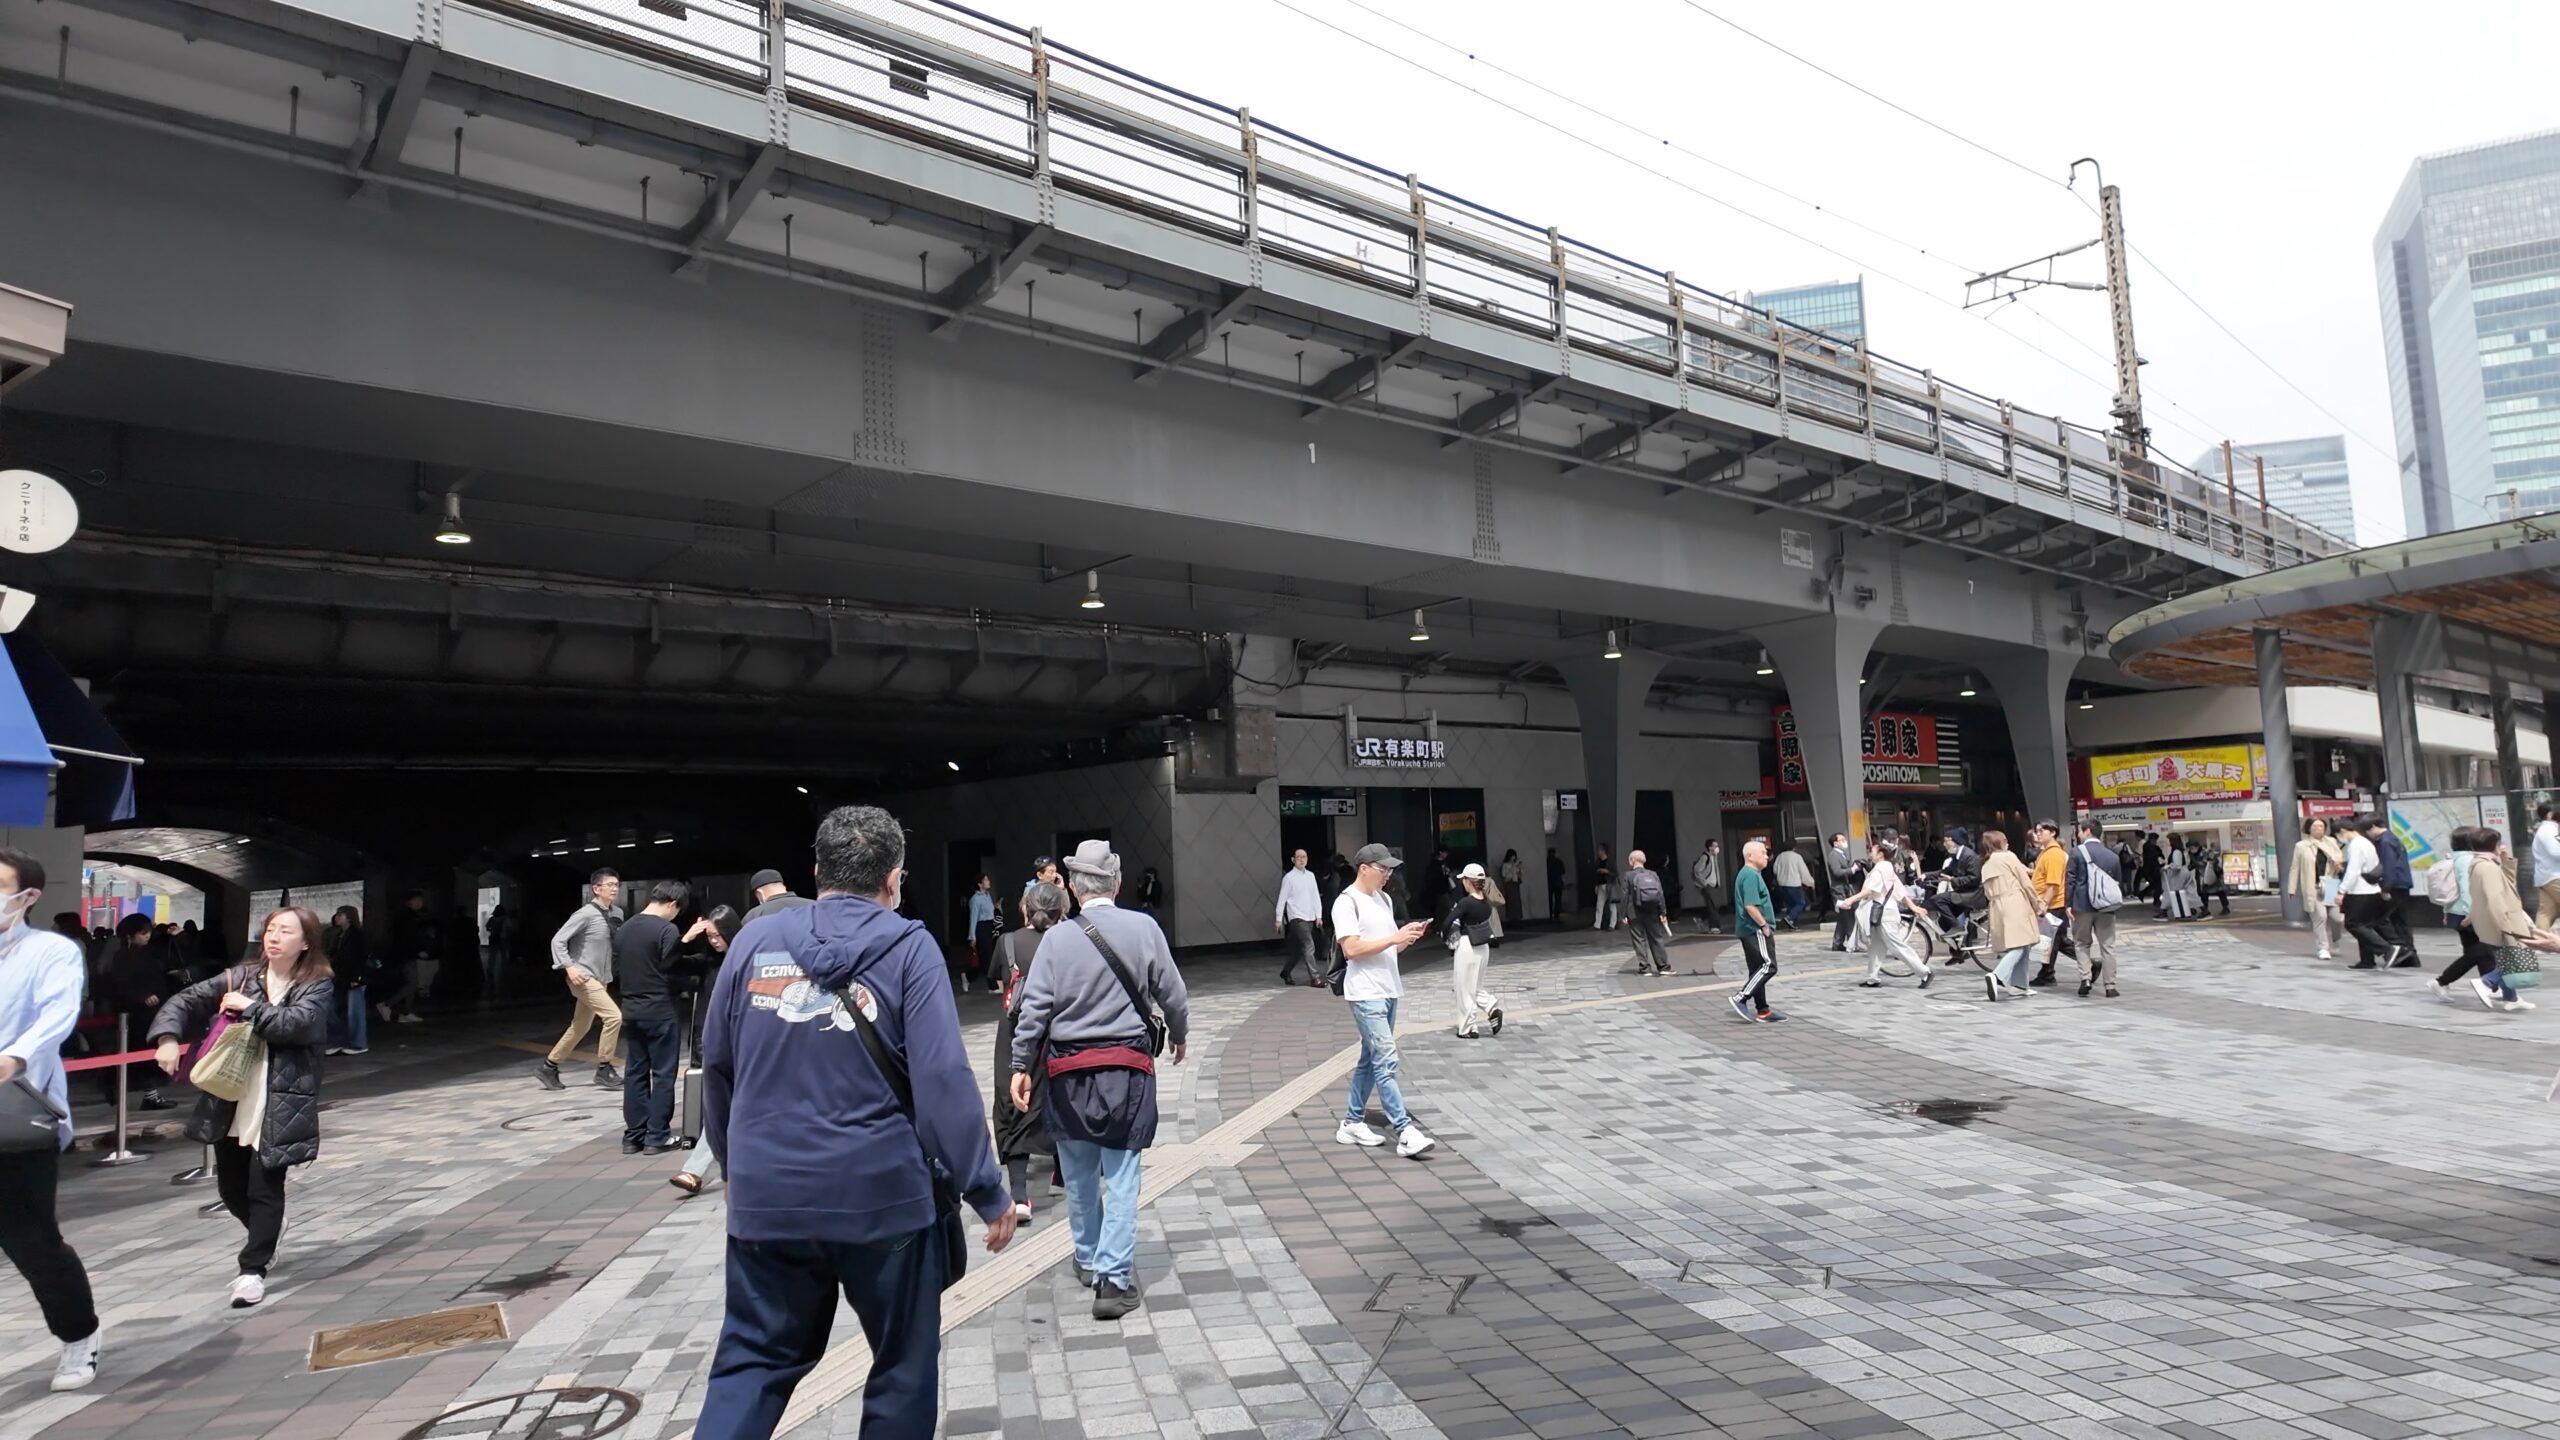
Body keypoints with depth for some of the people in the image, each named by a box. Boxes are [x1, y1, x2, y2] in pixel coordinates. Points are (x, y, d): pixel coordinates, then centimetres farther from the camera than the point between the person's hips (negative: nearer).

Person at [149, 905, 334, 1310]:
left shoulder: (318, 986, -6)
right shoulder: (241, 976, 5)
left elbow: (298, 1022, -22)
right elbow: (187, 1000, 4)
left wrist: (251, 1008, -15)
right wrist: (169, 1037, -12)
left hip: (280, 1106, -5)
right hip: (231, 1103, 5)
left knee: (264, 1188, -2)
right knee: (230, 1186, 16)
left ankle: (253, 1269, 11)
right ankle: (266, 1233, 44)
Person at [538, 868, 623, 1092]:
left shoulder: (615, 915, 6)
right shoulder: (586, 914, -15)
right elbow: (558, 940, -17)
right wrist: (569, 967, -25)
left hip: (599, 979, 8)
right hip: (584, 978, -8)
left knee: (580, 1027, 15)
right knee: (613, 1016, -17)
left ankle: (548, 1067, 29)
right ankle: (604, 1070, -5)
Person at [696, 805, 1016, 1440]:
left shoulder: (756, 939, 3)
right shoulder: (907, 947, -9)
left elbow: (717, 1066, 10)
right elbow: (944, 1079, -16)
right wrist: (988, 1192, -10)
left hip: (766, 1196, 4)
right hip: (883, 1195, -3)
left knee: (753, 1357, 19)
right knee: (904, 1363, 14)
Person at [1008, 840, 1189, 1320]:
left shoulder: (1057, 937, -8)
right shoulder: (1143, 928, -6)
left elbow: (1034, 1007, -7)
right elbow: (1173, 994, 2)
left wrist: (1022, 1066, 2)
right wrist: (1179, 1036, 20)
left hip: (1070, 1071, 1)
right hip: (1127, 1068, -1)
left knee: (1079, 1175, 17)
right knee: (1122, 1178, 3)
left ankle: (1088, 1259, 34)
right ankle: (1114, 1279, -1)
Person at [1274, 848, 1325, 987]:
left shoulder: (1310, 875, 11)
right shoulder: (1289, 877, -5)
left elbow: (1316, 896, 13)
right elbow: (1282, 898, -4)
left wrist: (1319, 915, 8)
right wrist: (1278, 919, -5)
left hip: (1310, 918, 6)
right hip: (1297, 918, -6)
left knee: (1299, 949, 13)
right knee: (1309, 946, -13)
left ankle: (1286, 972, 29)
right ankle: (1315, 977, -10)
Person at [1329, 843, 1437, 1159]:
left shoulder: (1384, 899, 15)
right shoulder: (1347, 902, -11)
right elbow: (1352, 949, -19)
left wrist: (1409, 936, -2)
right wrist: (1395, 937, -19)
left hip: (1389, 991, 9)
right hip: (1366, 995, -9)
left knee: (1371, 1059, 13)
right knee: (1386, 1061, -11)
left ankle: (1352, 1123, 23)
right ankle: (1405, 1132, -12)